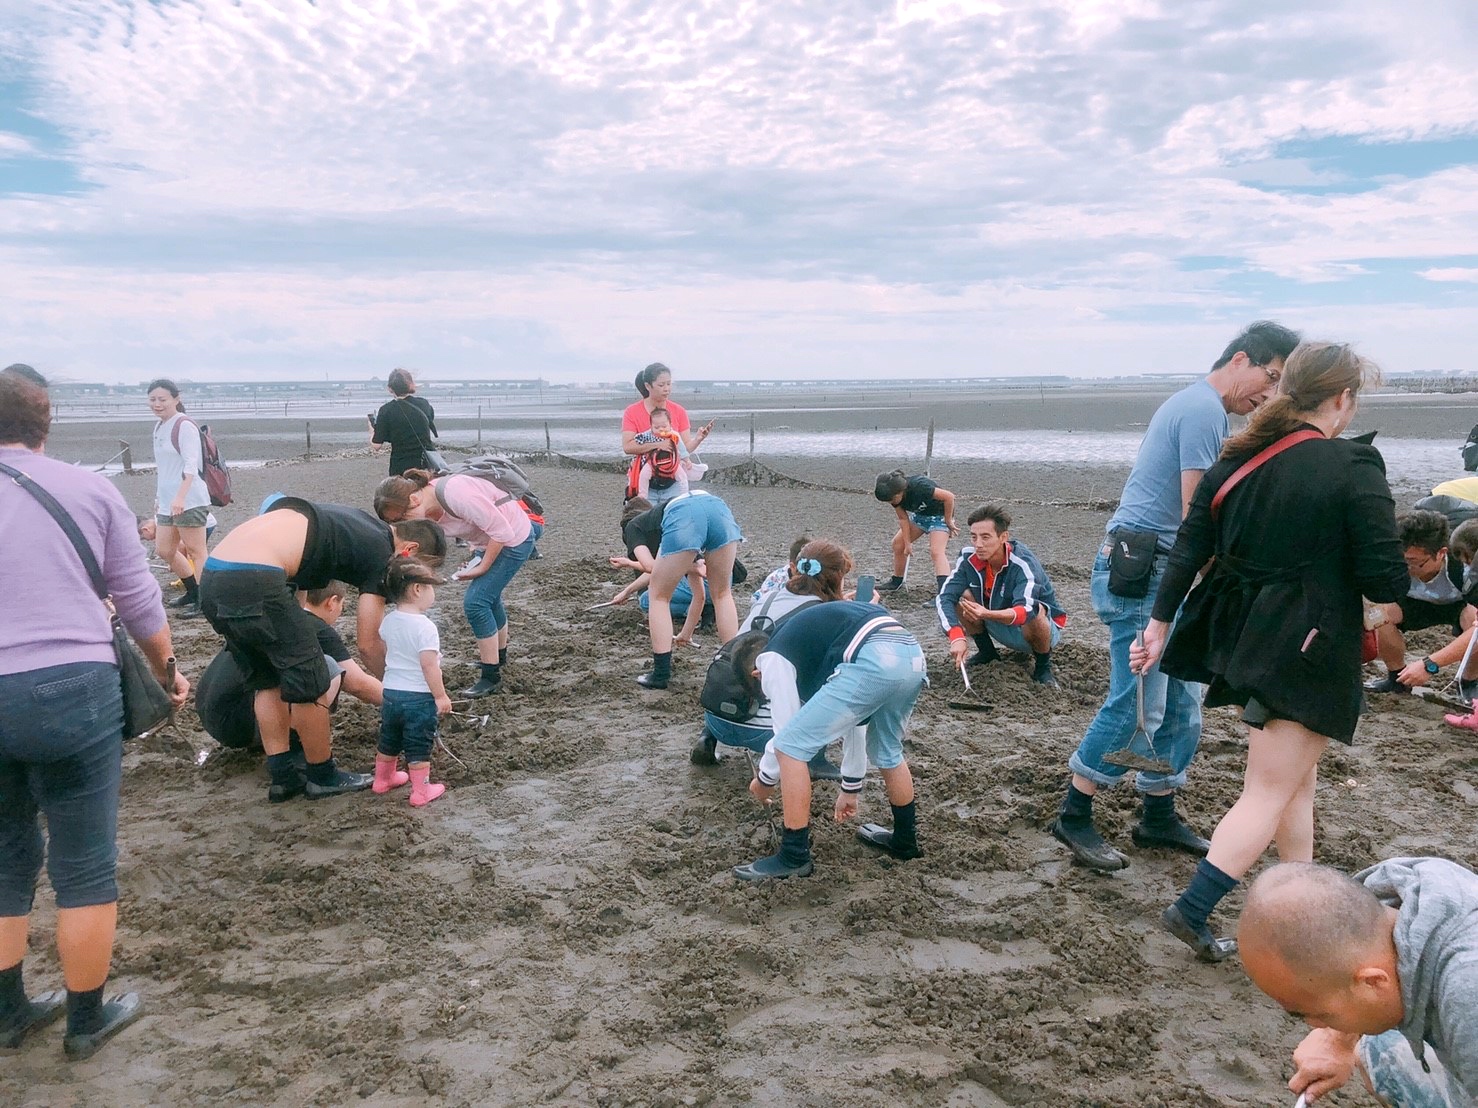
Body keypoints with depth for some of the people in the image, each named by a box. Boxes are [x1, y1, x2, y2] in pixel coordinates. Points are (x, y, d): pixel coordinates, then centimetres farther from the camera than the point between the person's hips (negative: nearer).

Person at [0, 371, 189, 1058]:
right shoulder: (90, 489, 3)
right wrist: (166, 669, 22)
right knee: (84, 866, 8)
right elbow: (139, 600, 6)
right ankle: (86, 1018, 22)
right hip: (72, 691, -2)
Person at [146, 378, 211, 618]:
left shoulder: (184, 426, -11)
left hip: (189, 501, -10)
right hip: (168, 502, 10)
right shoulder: (160, 427, 16)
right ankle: (192, 592, 29)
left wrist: (180, 497, -30)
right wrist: (159, 496, 26)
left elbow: (191, 465, -20)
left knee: (196, 551, -3)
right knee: (164, 550, 15)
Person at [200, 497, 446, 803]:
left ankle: (283, 776, 28)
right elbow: (368, 643, 3)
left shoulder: (359, 521, 25)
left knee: (267, 680, 23)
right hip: (254, 583, -9)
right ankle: (323, 777, 23)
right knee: (310, 684, 8)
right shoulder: (381, 551, 1)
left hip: (211, 577, 9)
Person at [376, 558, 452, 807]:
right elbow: (429, 665, -23)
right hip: (419, 696, -7)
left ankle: (383, 779, 40)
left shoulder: (388, 621, 0)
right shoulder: (425, 627, -22)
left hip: (391, 692, 7)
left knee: (389, 740, 23)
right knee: (419, 748, 4)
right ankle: (421, 792, 12)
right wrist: (441, 696, -15)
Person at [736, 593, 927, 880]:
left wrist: (764, 780, 31)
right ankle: (905, 840, 47)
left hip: (874, 660, -9)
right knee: (887, 751, 33)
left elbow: (789, 736, 12)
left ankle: (795, 856, 8)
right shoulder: (807, 637, 39)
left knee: (790, 747, 3)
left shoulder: (772, 660, 15)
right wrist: (851, 788, 48)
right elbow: (853, 719, 42)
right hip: (911, 654, 9)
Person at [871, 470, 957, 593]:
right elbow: (903, 518, -7)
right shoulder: (894, 495, -17)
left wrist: (948, 522, -21)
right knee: (898, 543, 8)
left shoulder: (919, 487, -38)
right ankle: (896, 582, 25)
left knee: (937, 552, -25)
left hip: (939, 515, -7)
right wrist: (907, 543, -8)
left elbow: (949, 496, -32)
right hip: (919, 515, 7)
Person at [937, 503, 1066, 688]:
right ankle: (986, 651, 6)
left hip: (1036, 629, -5)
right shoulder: (969, 558, -17)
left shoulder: (1023, 563, -31)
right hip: (1001, 628, 5)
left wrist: (987, 614, -65)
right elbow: (944, 597, -22)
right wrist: (957, 637, -38)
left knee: (1034, 612, -39)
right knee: (961, 597, -18)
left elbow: (1025, 611, -47)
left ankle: (1043, 666, -9)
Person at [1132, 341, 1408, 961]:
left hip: (1240, 639, 7)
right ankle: (1193, 911, 1)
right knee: (1272, 791, 4)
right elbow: (1386, 583, -16)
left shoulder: (1237, 460, 3)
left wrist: (1160, 622, 6)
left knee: (1297, 777, 22)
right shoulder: (1355, 468, -15)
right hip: (1307, 650, -7)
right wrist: (1388, 580, 7)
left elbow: (1189, 548, 2)